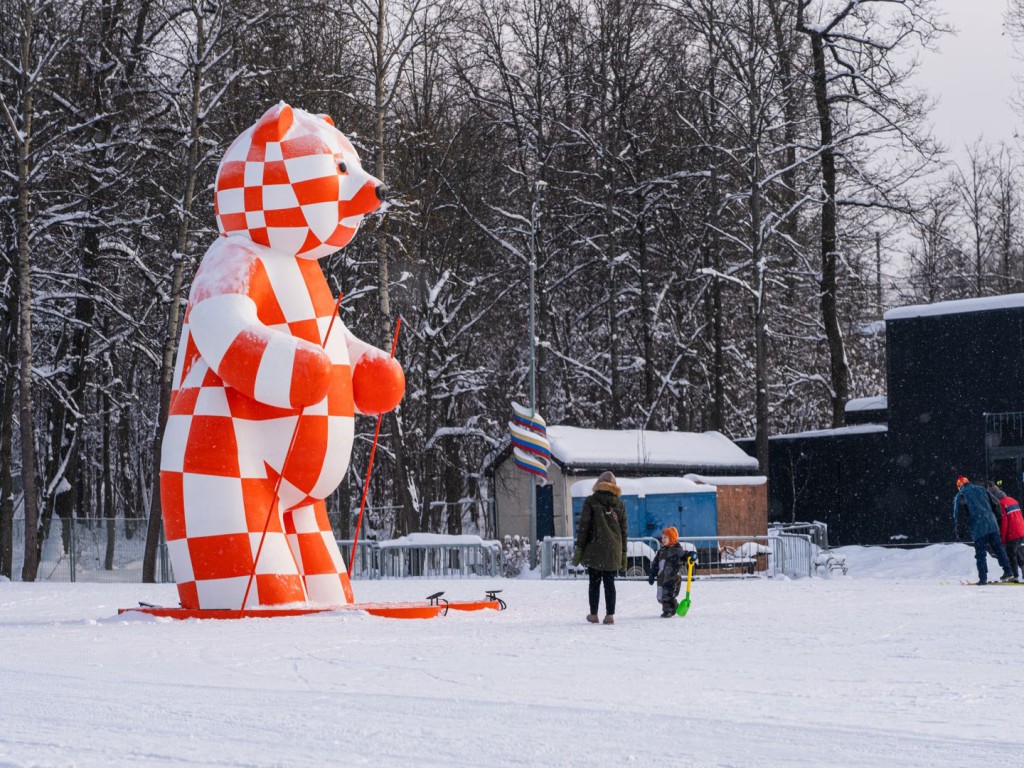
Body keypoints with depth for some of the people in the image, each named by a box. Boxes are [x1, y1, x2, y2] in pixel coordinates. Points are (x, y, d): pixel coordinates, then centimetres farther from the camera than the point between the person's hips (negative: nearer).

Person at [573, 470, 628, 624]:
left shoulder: (591, 501, -1)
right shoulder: (619, 504, 7)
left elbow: (583, 526, -5)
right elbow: (623, 530, 10)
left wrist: (579, 548, -2)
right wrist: (623, 554, 14)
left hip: (594, 550, -2)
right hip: (613, 551, 2)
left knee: (594, 582, 6)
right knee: (609, 583, 6)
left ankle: (593, 614, 8)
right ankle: (610, 614, 1)